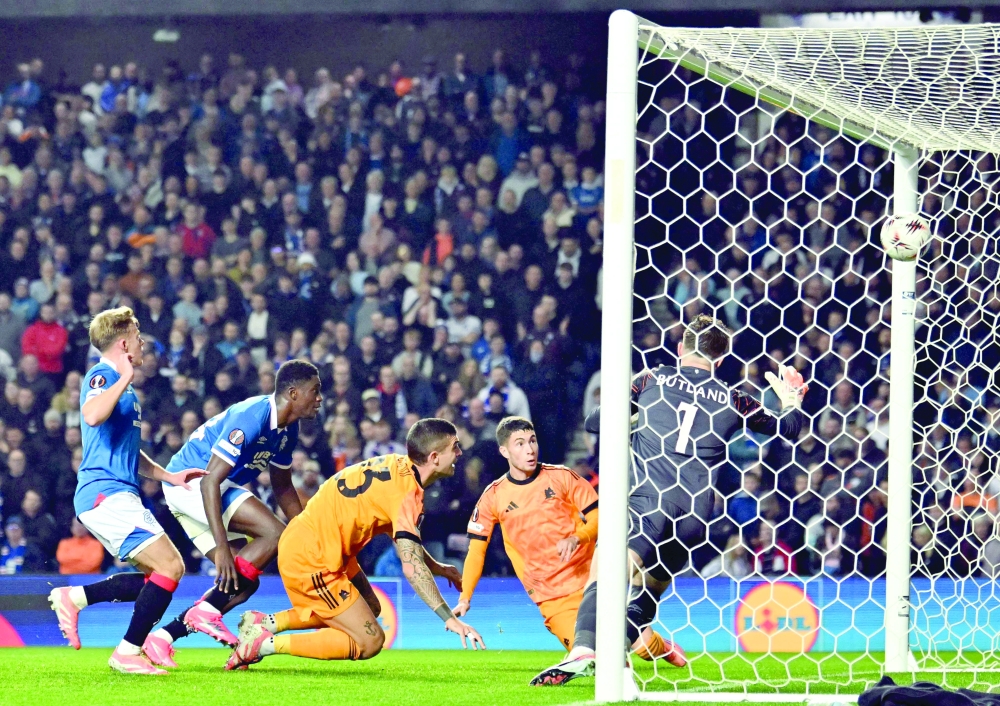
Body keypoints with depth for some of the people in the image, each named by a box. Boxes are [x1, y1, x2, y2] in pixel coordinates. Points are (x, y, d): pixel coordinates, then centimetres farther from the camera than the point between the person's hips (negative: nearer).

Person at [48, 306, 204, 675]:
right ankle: (129, 652, -10)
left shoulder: (124, 386, 22)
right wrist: (124, 379, -23)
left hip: (118, 494, 10)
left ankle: (73, 598, 8)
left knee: (160, 575, 9)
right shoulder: (102, 376, -8)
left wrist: (168, 475, 25)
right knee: (169, 566, -14)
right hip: (106, 493, -10)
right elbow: (92, 416, -32)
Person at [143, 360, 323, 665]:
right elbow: (210, 480, -29)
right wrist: (222, 547, -33)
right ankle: (206, 612, -20)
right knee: (274, 533, -22)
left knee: (245, 583, 2)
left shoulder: (288, 430, 6)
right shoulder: (252, 418, -24)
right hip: (189, 479, -10)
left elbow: (282, 487, 22)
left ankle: (164, 637, 3)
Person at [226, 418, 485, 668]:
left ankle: (268, 622, 17)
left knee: (371, 609, 25)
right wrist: (450, 619, -27)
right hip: (311, 561, -10)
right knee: (369, 642, -5)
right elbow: (411, 566, -27)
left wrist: (438, 568, 20)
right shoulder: (407, 493, -21)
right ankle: (266, 644, -7)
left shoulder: (396, 465, 6)